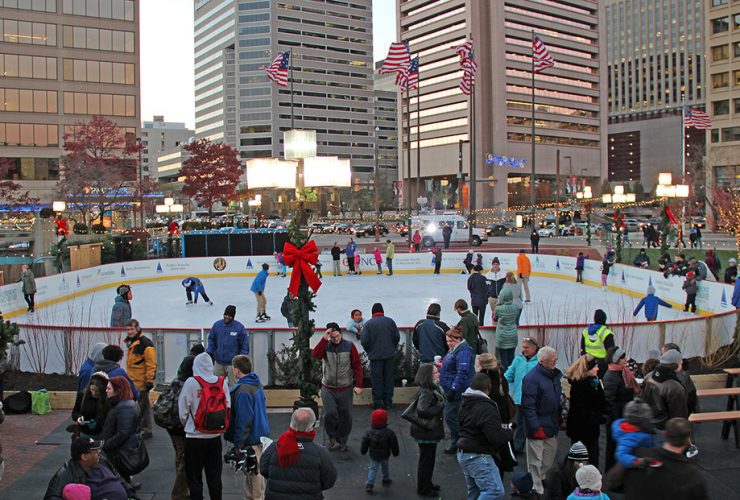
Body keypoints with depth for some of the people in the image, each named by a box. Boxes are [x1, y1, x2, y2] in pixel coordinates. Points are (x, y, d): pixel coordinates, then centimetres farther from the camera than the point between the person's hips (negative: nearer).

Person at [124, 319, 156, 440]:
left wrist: (150, 381, -20)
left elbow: (151, 364, -18)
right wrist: (128, 377, 25)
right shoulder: (130, 342, 14)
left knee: (143, 406, -3)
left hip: (141, 382, -9)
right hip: (133, 381, 9)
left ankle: (146, 430, 5)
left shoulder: (145, 343, -16)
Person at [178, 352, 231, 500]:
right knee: (214, 476, 15)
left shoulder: (191, 383, -12)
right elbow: (228, 407, 1)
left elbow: (182, 411, -6)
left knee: (194, 478, 10)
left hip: (195, 438, -3)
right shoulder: (222, 382, -3)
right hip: (215, 438, 3)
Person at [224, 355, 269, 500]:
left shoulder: (243, 391, -23)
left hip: (250, 439, -9)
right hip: (261, 434, 9)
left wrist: (238, 444, -15)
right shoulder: (257, 385, 6)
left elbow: (244, 420, -22)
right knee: (255, 471, 18)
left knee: (253, 472, 1)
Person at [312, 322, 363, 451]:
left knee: (345, 417, 6)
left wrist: (358, 385, -9)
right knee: (330, 414, -12)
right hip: (328, 389, 0)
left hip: (345, 389, 0)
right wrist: (324, 339, -29)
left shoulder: (349, 346, -6)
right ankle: (332, 438, 14)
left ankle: (342, 441, 26)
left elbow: (357, 366, -4)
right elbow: (315, 355, -24)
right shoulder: (325, 346, -4)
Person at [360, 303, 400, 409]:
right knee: (389, 378, 12)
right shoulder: (390, 321, 1)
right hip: (390, 356, 3)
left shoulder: (369, 323, -10)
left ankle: (378, 402, 8)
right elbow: (397, 337, 4)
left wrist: (369, 351, 6)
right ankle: (388, 401, 17)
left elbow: (364, 341, -12)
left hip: (375, 356, -3)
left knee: (376, 380, 5)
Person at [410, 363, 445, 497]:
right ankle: (423, 489, 20)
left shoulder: (433, 389, 6)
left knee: (428, 459, 23)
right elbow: (422, 410, -37)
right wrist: (439, 406, -27)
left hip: (429, 431, 10)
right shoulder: (426, 392, -25)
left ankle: (427, 484, 39)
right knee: (427, 460, 6)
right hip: (426, 432, -10)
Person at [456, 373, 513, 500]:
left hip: (463, 453, 10)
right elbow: (495, 437, -25)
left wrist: (499, 427, 15)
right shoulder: (486, 407, -20)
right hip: (478, 456, -10)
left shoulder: (465, 404, 10)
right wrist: (508, 432, -3)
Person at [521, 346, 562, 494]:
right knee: (535, 460, 3)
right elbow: (528, 406, -23)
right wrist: (536, 428, -24)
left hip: (552, 425, 8)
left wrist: (559, 418, 17)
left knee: (551, 455, 20)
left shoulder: (556, 374, 5)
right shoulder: (531, 378, -22)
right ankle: (537, 490, 17)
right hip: (538, 426, -8)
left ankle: (540, 478, 41)